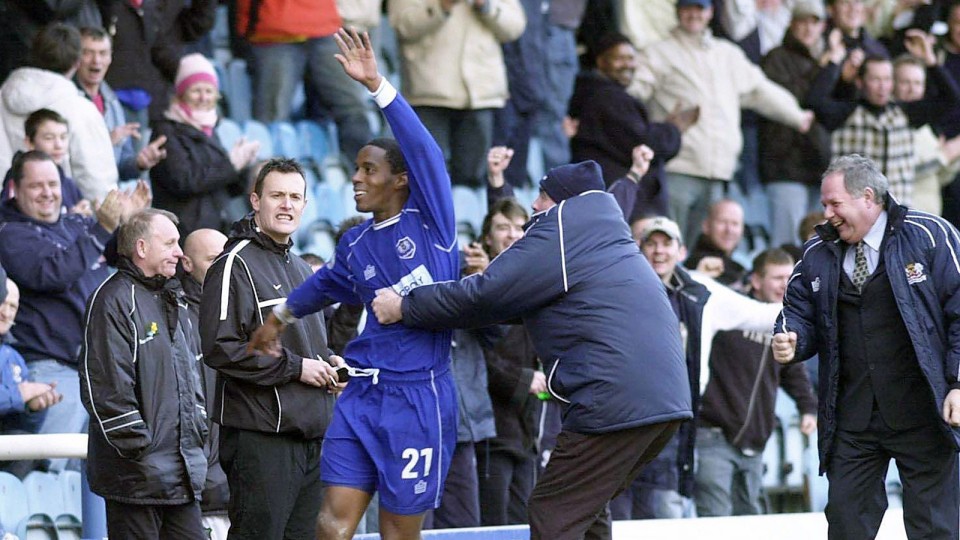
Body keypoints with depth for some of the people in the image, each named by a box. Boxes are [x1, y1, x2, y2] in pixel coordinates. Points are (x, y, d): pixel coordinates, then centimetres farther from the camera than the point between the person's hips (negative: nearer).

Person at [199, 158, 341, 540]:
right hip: (261, 435, -9)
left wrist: (327, 361, 11)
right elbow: (220, 348, -18)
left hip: (311, 433, 9)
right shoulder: (236, 265, -7)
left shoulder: (301, 269, 22)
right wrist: (294, 366, -15)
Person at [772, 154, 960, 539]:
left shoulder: (929, 236, -5)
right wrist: (790, 340, -8)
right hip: (852, 417, 4)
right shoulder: (819, 254, 9)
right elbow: (800, 312, 17)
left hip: (920, 411, -4)